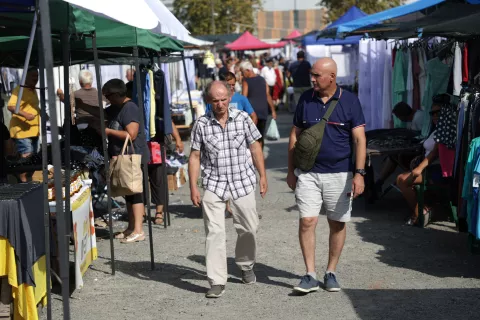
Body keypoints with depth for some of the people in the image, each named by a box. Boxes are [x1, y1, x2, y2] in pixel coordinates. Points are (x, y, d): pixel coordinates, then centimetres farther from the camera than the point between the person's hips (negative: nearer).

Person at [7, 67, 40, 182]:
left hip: (33, 131, 10)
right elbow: (10, 106, -24)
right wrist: (25, 114, -33)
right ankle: (23, 183, -11)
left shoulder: (33, 91, 18)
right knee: (25, 158, -15)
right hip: (22, 131, -10)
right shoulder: (19, 90, -12)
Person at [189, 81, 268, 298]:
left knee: (248, 228, 9)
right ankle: (217, 282, -7)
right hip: (214, 184, -1)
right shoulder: (201, 124, -3)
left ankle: (246, 266, 36)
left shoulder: (243, 119, 0)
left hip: (243, 182, 1)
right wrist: (193, 188, -2)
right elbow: (195, 157, 2)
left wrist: (263, 176, 7)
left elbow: (255, 148, 8)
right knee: (214, 232, -10)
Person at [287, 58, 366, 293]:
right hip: (308, 173, 1)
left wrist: (359, 173, -15)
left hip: (339, 174, -1)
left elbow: (359, 139, -6)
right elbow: (295, 135, 10)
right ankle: (310, 276, -1)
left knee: (337, 223, 7)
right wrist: (291, 171, 8)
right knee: (307, 221, -7)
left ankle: (331, 273, 20)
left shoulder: (349, 101, -4)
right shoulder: (306, 99, 4)